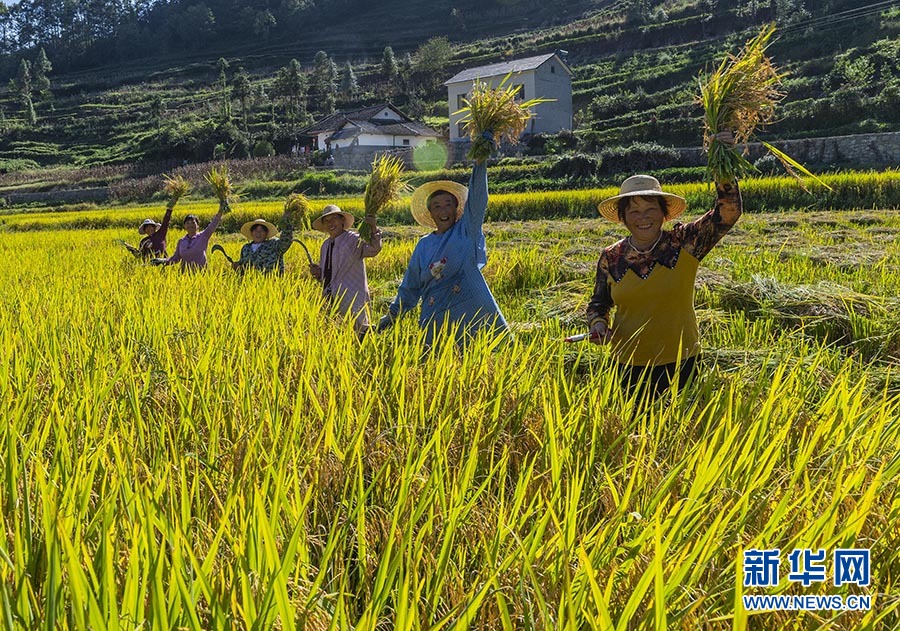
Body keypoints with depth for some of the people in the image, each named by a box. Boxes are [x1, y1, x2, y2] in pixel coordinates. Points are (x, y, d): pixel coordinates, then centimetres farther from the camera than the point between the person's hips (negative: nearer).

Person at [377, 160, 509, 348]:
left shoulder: (467, 230, 7)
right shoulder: (424, 245, 14)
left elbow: (477, 198, -5)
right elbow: (411, 285, 19)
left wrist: (479, 162, -15)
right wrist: (393, 313, 16)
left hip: (472, 309, -2)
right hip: (436, 317, 2)